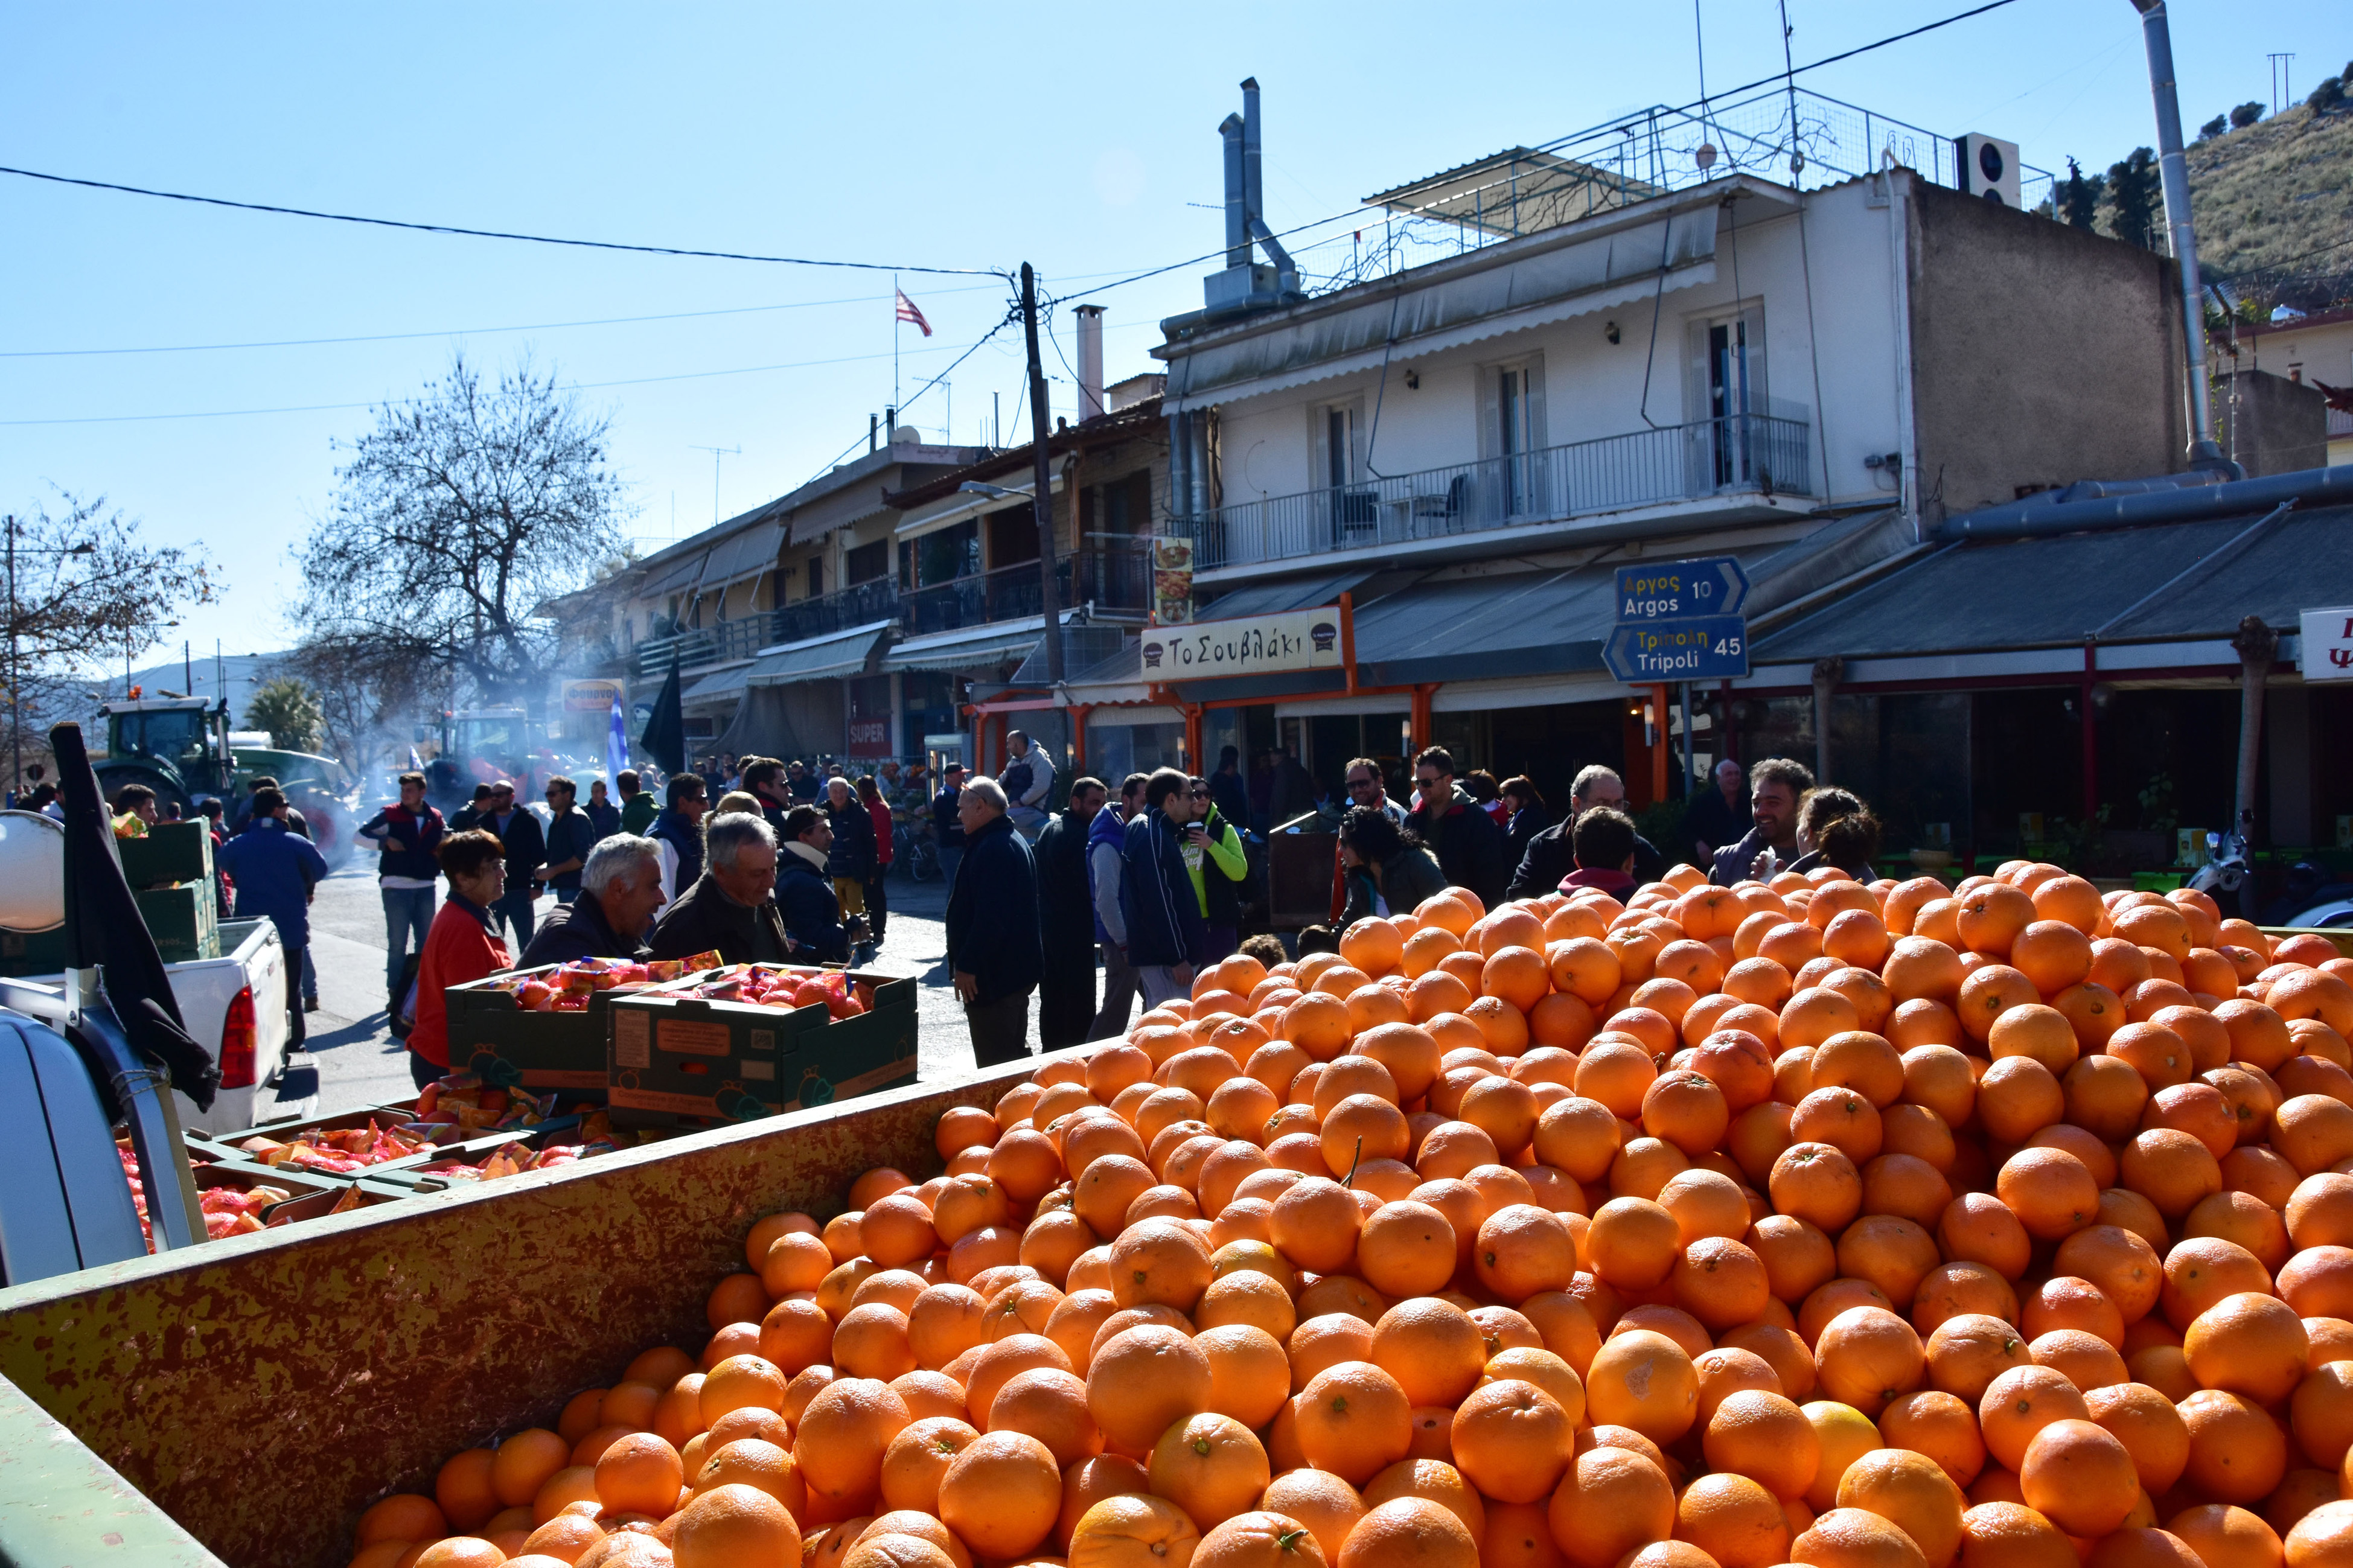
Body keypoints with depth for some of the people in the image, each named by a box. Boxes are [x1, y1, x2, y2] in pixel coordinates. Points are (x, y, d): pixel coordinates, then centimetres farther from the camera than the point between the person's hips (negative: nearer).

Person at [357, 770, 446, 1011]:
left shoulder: (435, 818, 7)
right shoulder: (390, 814, -2)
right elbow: (360, 834, -3)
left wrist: (444, 851, 3)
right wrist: (385, 842, -17)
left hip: (425, 887, 4)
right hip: (396, 887, -4)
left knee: (426, 942, 10)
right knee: (397, 944, -1)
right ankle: (395, 994, 5)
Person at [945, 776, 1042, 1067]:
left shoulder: (992, 849, -19)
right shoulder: (1013, 841, 16)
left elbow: (989, 917, -27)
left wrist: (966, 965, -22)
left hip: (993, 976, -11)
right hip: (1018, 970, 11)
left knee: (994, 1064, -6)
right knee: (1015, 1051, 19)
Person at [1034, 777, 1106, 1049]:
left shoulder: (1049, 829, 14)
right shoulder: (1080, 835, -17)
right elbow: (1087, 884, -20)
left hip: (1046, 927, 9)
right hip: (1074, 932, -9)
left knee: (1051, 998, 16)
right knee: (1079, 1000, -3)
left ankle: (1051, 1052, 23)